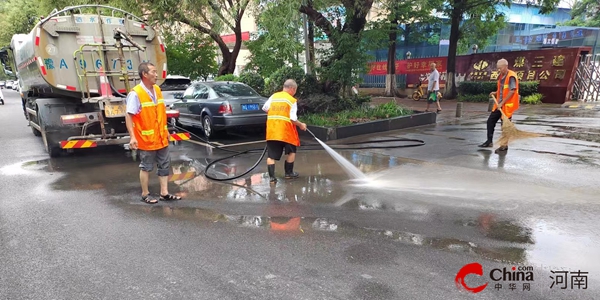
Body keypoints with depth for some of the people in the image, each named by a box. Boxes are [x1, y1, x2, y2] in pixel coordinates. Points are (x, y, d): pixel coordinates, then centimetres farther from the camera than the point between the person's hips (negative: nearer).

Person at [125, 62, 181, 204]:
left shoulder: (157, 89, 6)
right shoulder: (135, 93, -16)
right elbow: (129, 116, -19)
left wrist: (166, 130, 17)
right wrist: (132, 137, -25)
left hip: (161, 138, 7)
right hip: (146, 139, -7)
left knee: (164, 165, 12)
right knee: (146, 167, 7)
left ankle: (164, 193, 22)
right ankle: (145, 194, 22)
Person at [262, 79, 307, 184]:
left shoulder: (273, 96, 9)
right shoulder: (292, 100, -4)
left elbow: (265, 108, 8)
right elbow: (293, 119, -10)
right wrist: (301, 125, 7)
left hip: (271, 131, 4)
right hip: (285, 131, -3)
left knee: (271, 155, 5)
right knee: (291, 151, 18)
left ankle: (272, 177, -1)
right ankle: (289, 173, 23)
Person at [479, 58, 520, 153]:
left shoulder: (511, 76, -16)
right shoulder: (501, 76, 9)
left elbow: (512, 91, -23)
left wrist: (502, 102, -22)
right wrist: (495, 93, 6)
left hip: (507, 106, -8)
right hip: (499, 105, 8)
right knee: (490, 121, 9)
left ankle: (504, 145, 13)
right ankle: (489, 141, 19)